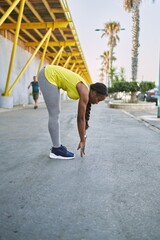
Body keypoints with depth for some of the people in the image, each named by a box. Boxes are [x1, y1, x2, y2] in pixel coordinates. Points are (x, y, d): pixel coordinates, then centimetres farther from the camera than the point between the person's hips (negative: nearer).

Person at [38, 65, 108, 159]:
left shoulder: (86, 91, 5)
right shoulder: (85, 92, -19)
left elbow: (82, 117, 10)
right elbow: (81, 118, -16)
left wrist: (83, 139, 14)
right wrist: (83, 140, -7)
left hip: (51, 76, 9)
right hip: (48, 76, -9)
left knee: (56, 114, 10)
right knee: (54, 115, -8)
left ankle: (57, 146, 19)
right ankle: (56, 149, 0)